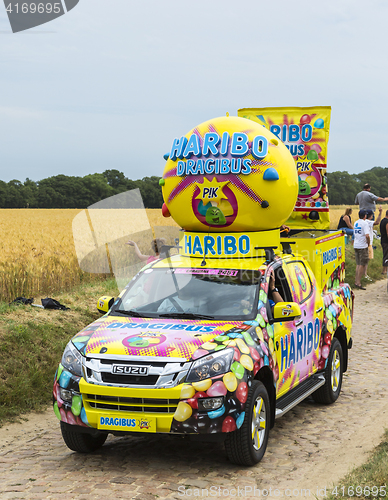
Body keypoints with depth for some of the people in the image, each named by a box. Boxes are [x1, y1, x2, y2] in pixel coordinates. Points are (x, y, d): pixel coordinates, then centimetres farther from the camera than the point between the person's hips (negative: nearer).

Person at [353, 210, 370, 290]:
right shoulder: (365, 223, -12)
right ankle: (358, 282, -7)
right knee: (362, 264, -4)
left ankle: (356, 281, 14)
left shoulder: (356, 223, 12)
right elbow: (367, 235, -21)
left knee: (358, 264, 13)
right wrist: (369, 243, -7)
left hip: (356, 245, 7)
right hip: (362, 246, -7)